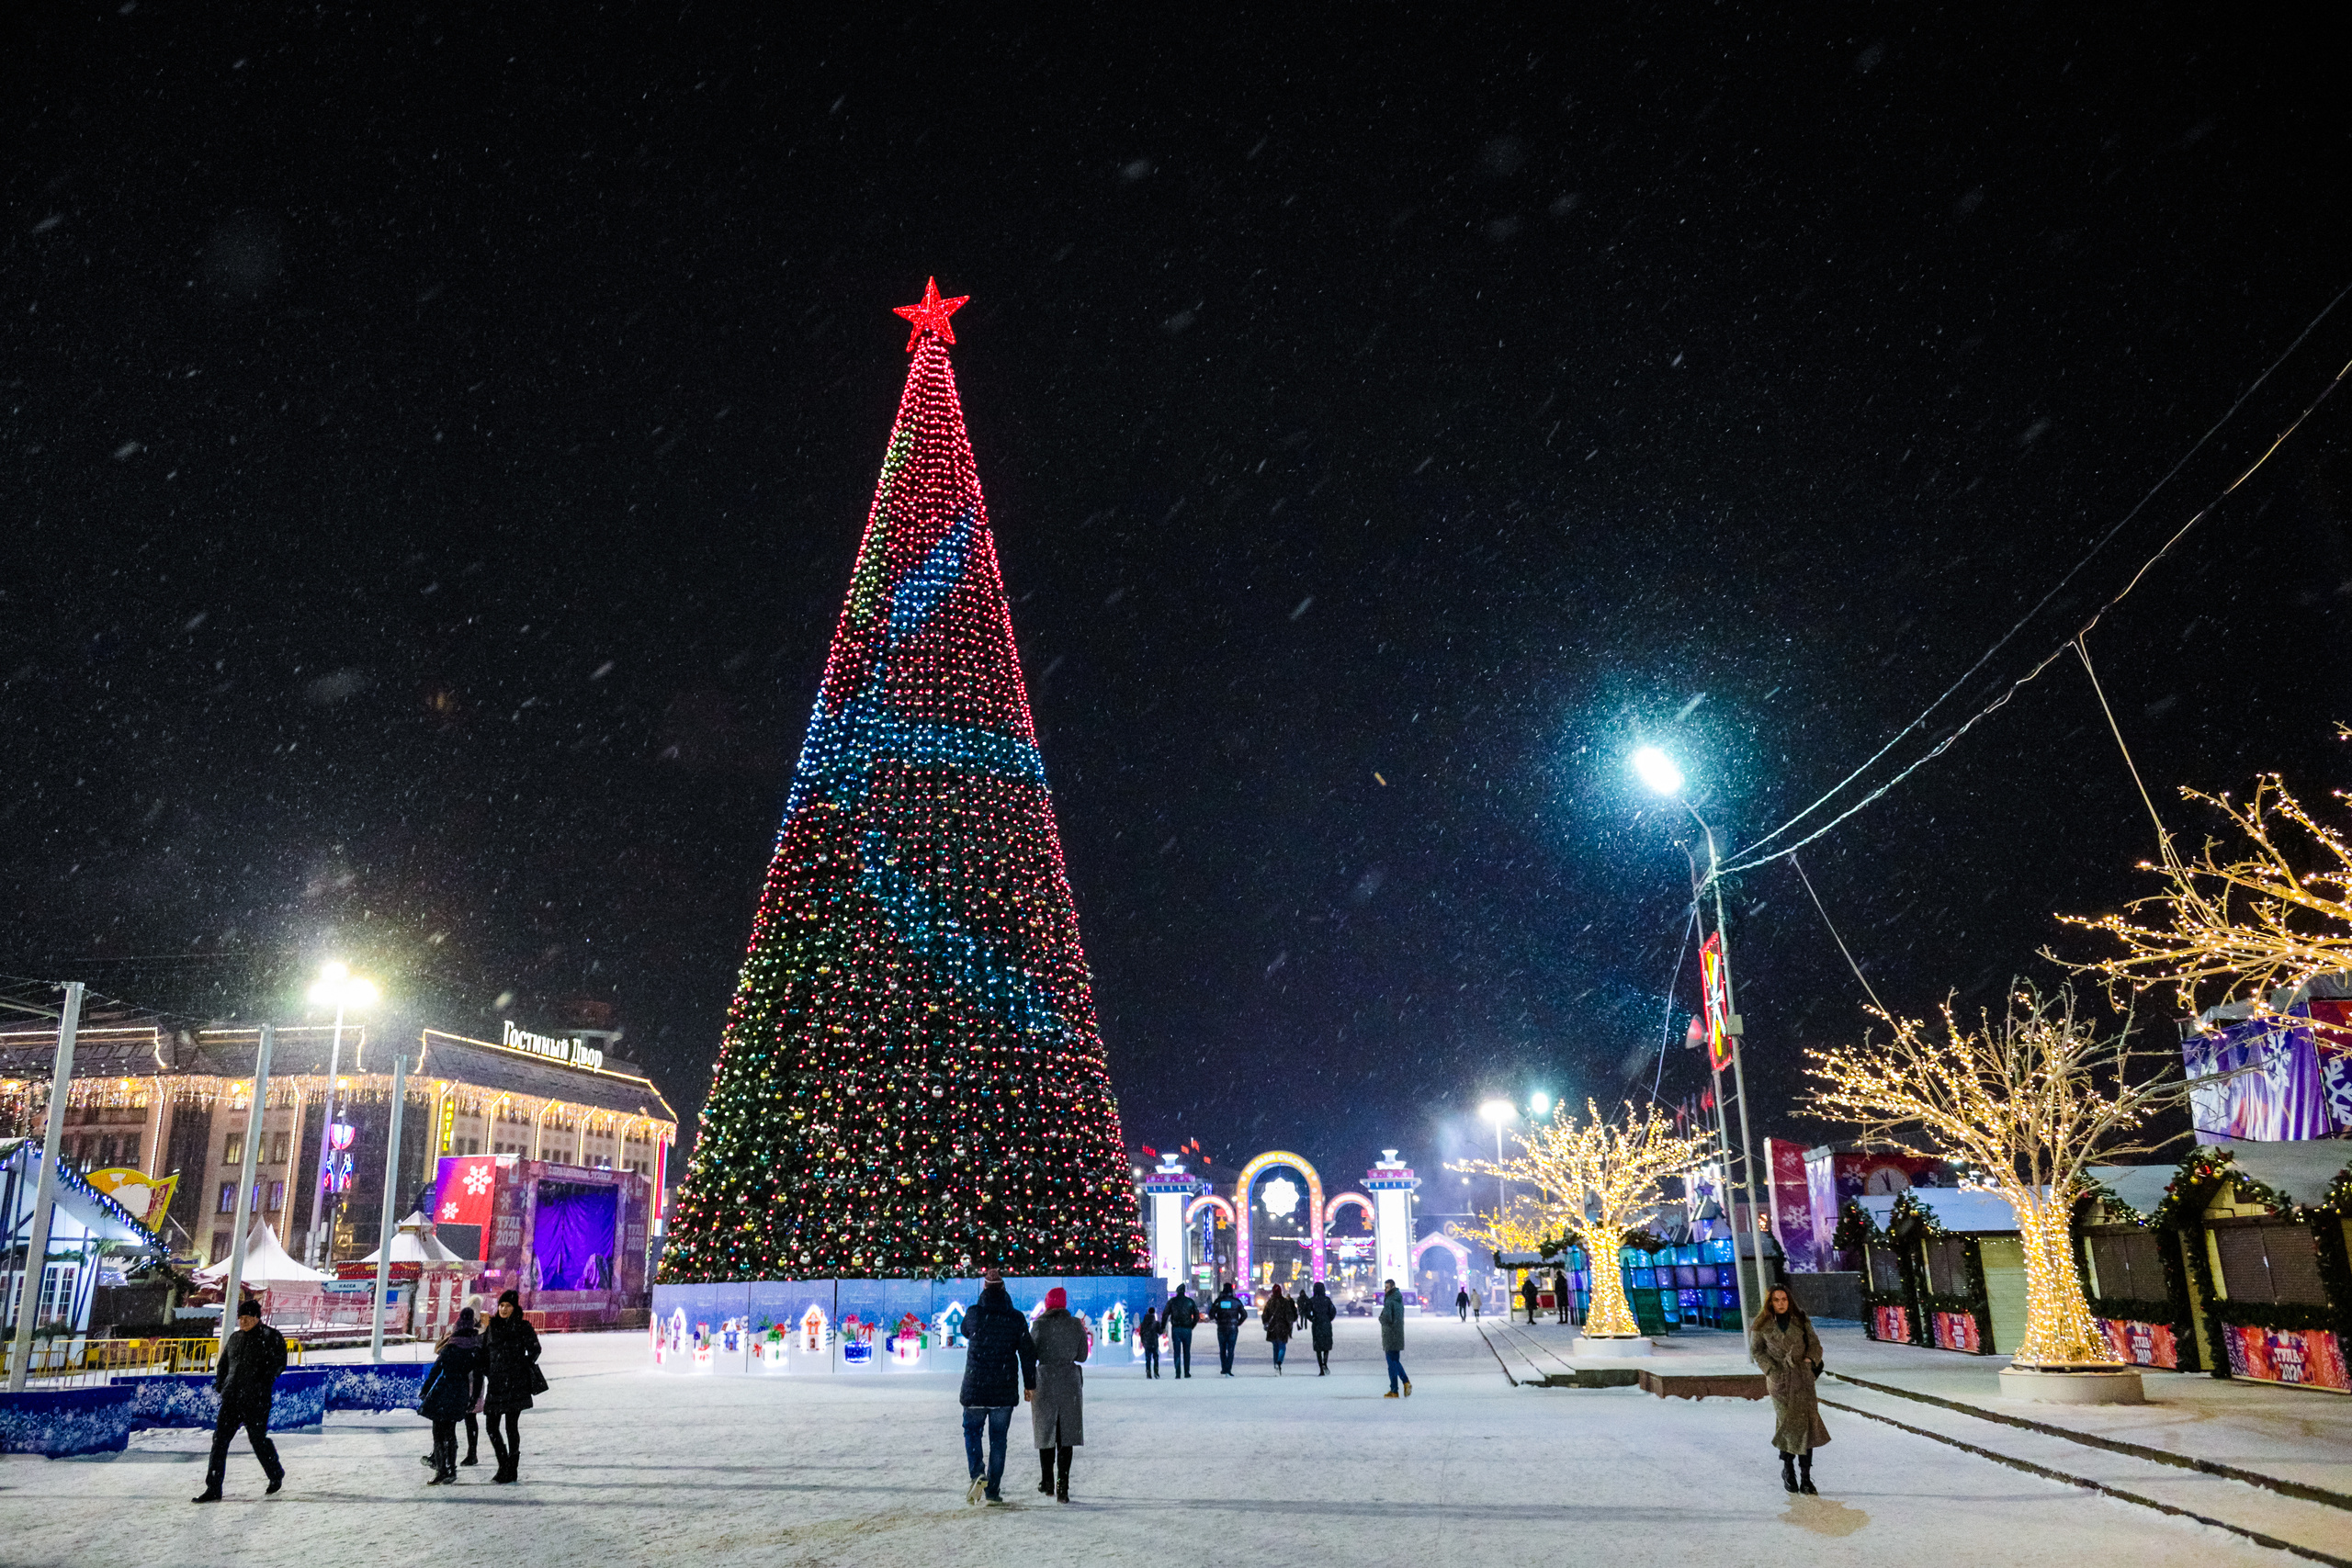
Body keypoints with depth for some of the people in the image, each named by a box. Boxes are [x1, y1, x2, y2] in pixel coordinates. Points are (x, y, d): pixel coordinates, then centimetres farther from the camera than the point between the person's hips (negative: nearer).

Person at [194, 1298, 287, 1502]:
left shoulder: (271, 1337, -4)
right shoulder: (235, 1338, 14)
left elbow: (278, 1364, -10)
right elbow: (223, 1364, 24)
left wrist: (261, 1383, -19)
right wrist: (219, 1386, 11)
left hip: (256, 1401, -6)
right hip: (231, 1399, 6)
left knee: (258, 1439, 3)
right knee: (220, 1439, -2)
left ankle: (276, 1474, 25)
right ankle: (213, 1489, 3)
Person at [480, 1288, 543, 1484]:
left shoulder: (523, 1327, -2)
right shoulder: (492, 1327, 10)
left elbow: (535, 1350, -3)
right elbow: (484, 1353, 17)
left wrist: (522, 1368, -3)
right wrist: (488, 1374, 9)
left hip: (516, 1384, -5)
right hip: (496, 1384, 5)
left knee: (511, 1425, -4)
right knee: (492, 1426, 5)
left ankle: (512, 1471, 4)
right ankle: (503, 1467, 22)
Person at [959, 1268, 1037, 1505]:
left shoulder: (974, 1315, -6)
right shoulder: (1016, 1318, -3)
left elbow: (965, 1331, 17)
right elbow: (1027, 1352, 0)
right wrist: (1030, 1384, 8)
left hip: (975, 1388, -1)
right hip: (1005, 1391, 1)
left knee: (972, 1430, 16)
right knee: (998, 1438, 10)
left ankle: (977, 1474, -8)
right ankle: (993, 1492, 10)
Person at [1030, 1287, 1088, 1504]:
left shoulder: (1041, 1324, -7)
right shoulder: (1076, 1325, 0)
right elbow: (1082, 1356, 6)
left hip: (1045, 1380, -1)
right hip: (1070, 1382, 1)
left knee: (1046, 1432, 14)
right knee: (1066, 1435, 4)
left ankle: (1047, 1480, 23)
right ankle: (1062, 1486, -2)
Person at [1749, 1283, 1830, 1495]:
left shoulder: (1800, 1320, 5)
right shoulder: (1762, 1325, 1)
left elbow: (1814, 1343, 12)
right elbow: (1756, 1351, 7)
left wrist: (1810, 1360, -5)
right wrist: (1772, 1369, -5)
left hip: (1802, 1378, 1)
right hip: (1779, 1380, -1)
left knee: (1806, 1423, -6)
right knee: (1788, 1423, -6)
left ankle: (1805, 1479, 0)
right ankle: (1787, 1469, 19)